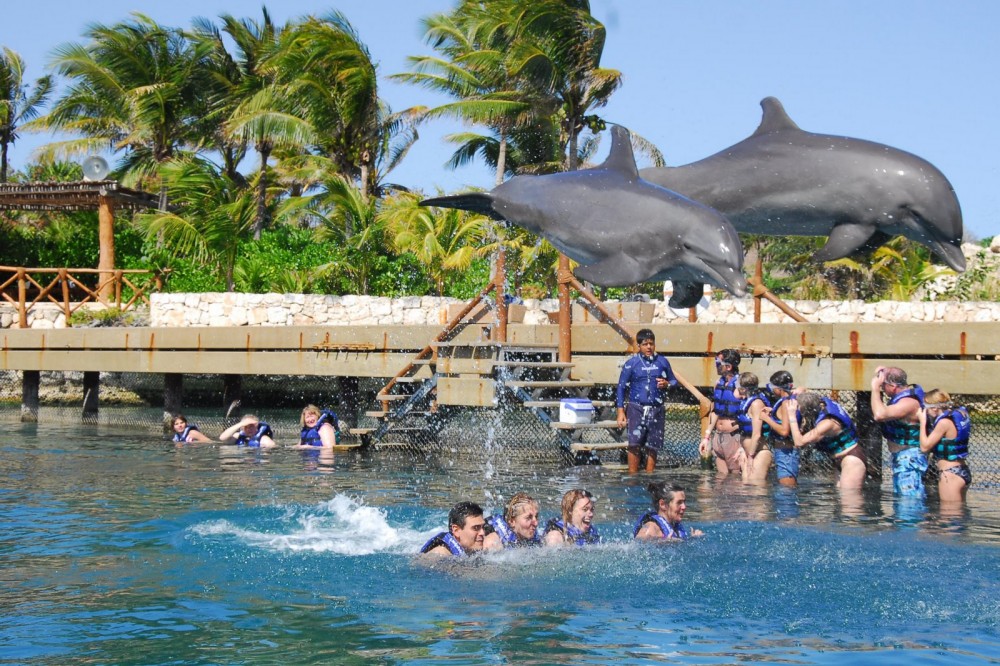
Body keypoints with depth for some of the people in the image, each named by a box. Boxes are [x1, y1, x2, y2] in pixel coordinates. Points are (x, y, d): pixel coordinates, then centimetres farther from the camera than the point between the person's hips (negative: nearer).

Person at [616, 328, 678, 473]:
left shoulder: (662, 362, 9)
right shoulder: (631, 363, 1)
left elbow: (674, 381, 18)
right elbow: (622, 387, 3)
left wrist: (666, 384, -7)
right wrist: (621, 412, -3)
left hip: (657, 410, 3)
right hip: (637, 408, -3)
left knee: (653, 447, 4)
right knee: (634, 444, -15)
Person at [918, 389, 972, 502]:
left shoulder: (944, 422, -17)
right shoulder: (956, 416, 11)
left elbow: (925, 447, -14)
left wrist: (923, 421, -8)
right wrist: (926, 421, 9)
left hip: (951, 474, -10)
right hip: (963, 471, 10)